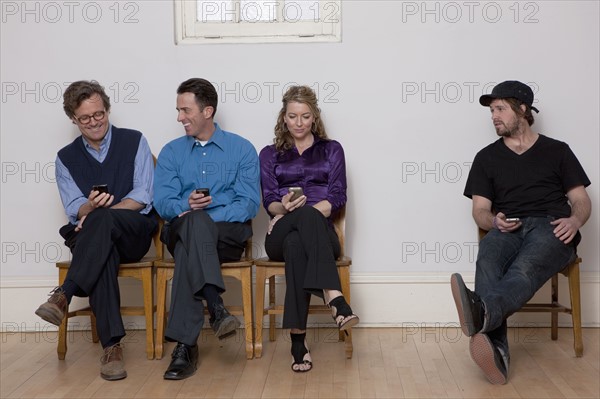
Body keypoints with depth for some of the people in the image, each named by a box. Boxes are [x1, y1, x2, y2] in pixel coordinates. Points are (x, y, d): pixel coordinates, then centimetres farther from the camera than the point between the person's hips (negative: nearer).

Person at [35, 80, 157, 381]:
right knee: (102, 254, -37)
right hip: (89, 236, 1)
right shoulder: (66, 158, 13)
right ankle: (112, 345, -42)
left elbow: (143, 197, -3)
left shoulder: (134, 142, 7)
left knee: (103, 219, -37)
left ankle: (64, 296, -39)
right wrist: (90, 207, -22)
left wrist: (97, 213, -15)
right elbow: (75, 210, 3)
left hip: (134, 232, -1)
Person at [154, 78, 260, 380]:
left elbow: (250, 203, -3)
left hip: (229, 233, -1)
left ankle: (185, 344, -38)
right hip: (182, 229, 2)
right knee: (193, 222, -36)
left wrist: (208, 217, -19)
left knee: (188, 249, -35)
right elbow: (162, 202, 3)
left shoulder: (242, 149, 8)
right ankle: (216, 308, -47)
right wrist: (186, 205, -21)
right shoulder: (171, 152, 16)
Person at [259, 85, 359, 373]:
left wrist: (296, 213, -12)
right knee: (307, 215, -38)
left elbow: (337, 198, 3)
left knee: (295, 244, -38)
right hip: (282, 235, 0)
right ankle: (335, 299, -50)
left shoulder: (331, 150, 16)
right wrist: (285, 208, -20)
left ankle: (298, 340, -45)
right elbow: (269, 201, 6)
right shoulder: (270, 154, 19)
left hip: (320, 231, 0)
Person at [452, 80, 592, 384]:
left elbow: (581, 200, 14)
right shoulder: (487, 156, 21)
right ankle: (496, 350, -58)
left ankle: (481, 310, -69)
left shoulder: (557, 151, 19)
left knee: (525, 268, -38)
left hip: (551, 228, -1)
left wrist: (575, 220, -10)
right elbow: (480, 210, 15)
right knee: (487, 262, -37)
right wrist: (495, 221, -10)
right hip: (506, 230, 1)